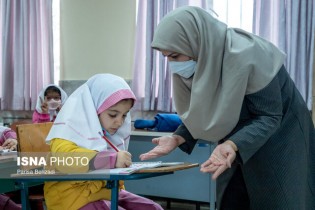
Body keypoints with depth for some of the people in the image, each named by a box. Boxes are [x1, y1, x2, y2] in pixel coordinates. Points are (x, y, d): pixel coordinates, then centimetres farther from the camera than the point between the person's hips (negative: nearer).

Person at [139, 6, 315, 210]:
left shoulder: (246, 56, -32)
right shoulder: (198, 62, -11)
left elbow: (268, 117, -28)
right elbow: (199, 114, 0)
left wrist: (232, 145, -42)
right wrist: (177, 138, -17)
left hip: (280, 140, -6)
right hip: (238, 145, 6)